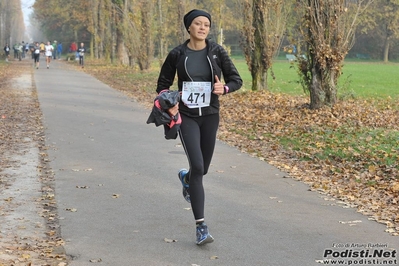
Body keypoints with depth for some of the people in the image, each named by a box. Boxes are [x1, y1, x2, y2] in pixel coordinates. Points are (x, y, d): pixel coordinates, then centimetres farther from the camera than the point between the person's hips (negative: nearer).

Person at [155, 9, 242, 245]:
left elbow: (236, 80, 1)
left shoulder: (217, 52, -3)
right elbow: (163, 84, 7)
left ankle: (186, 178, 55)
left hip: (210, 115, 2)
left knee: (203, 168, 13)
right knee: (197, 166, -18)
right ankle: (201, 226, -12)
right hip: (186, 116, -2)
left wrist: (224, 88, -21)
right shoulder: (177, 54, -4)